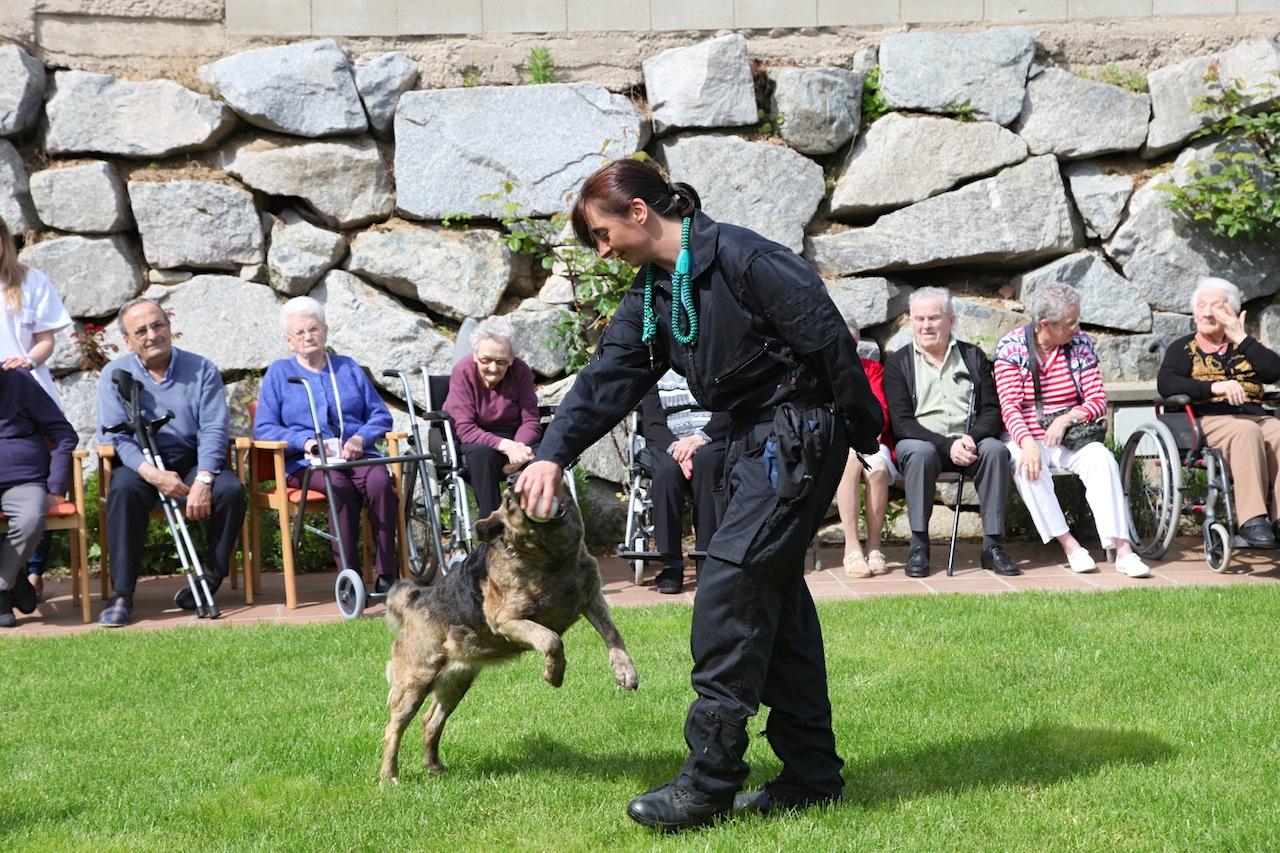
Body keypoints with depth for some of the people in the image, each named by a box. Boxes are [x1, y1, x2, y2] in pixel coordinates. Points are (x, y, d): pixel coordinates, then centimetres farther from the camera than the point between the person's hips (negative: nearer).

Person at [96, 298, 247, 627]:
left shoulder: (201, 370, 4)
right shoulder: (115, 374, 4)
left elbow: (213, 429, -5)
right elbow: (115, 436, -7)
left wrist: (203, 480, -23)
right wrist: (154, 475, -23)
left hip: (192, 462, 1)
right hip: (139, 464, -1)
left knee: (231, 488, -28)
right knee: (124, 489, -34)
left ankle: (210, 578, -11)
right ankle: (121, 593, -29)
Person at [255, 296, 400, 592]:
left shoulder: (348, 368, 23)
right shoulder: (279, 373, 15)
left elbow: (380, 415, 17)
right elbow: (263, 428, 5)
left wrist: (361, 438, -5)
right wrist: (306, 441, -11)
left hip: (356, 454, 2)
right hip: (306, 461, -2)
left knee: (380, 480, -34)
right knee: (339, 486, -37)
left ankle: (387, 575, -31)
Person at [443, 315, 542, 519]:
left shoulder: (521, 371, -7)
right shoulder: (463, 372, -14)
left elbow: (531, 421, -7)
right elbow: (465, 428, -20)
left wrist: (518, 447, -30)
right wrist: (505, 446, -34)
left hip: (510, 439, 3)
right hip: (469, 441, -2)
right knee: (482, 453, -38)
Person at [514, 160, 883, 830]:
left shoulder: (738, 257, -18)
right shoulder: (652, 293, 10)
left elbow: (826, 335, -17)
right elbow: (607, 379, 7)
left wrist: (867, 434, -13)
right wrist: (552, 454, -6)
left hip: (801, 430, -10)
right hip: (752, 436, 10)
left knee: (730, 584, -14)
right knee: (774, 595, 10)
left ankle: (709, 780, -11)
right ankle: (811, 773, 17)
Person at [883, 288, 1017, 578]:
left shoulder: (973, 357, 15)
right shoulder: (898, 363, 8)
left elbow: (992, 412, 7)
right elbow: (902, 422, -4)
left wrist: (972, 438, -16)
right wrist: (947, 445, -18)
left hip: (970, 442, 2)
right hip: (921, 441, -2)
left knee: (995, 449, -30)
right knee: (920, 453, -36)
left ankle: (993, 545, -26)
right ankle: (919, 546, -27)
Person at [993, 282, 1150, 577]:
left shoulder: (1080, 343, 2)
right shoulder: (1011, 346, -5)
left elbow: (1098, 401, -1)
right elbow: (1010, 406, -13)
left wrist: (1067, 418, -22)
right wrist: (1027, 443, -33)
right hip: (1027, 437, -2)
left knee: (1101, 458, -28)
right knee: (1026, 464, -35)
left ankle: (1122, 549, -35)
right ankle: (1069, 545, -31)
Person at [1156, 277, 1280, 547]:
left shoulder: (1244, 346, 24)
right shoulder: (1184, 348, 14)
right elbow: (1165, 384, -7)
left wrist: (1241, 338, 3)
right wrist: (1214, 386, -19)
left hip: (1256, 417, 4)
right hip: (1209, 421, -3)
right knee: (1246, 431, -35)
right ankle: (1252, 520, -39)